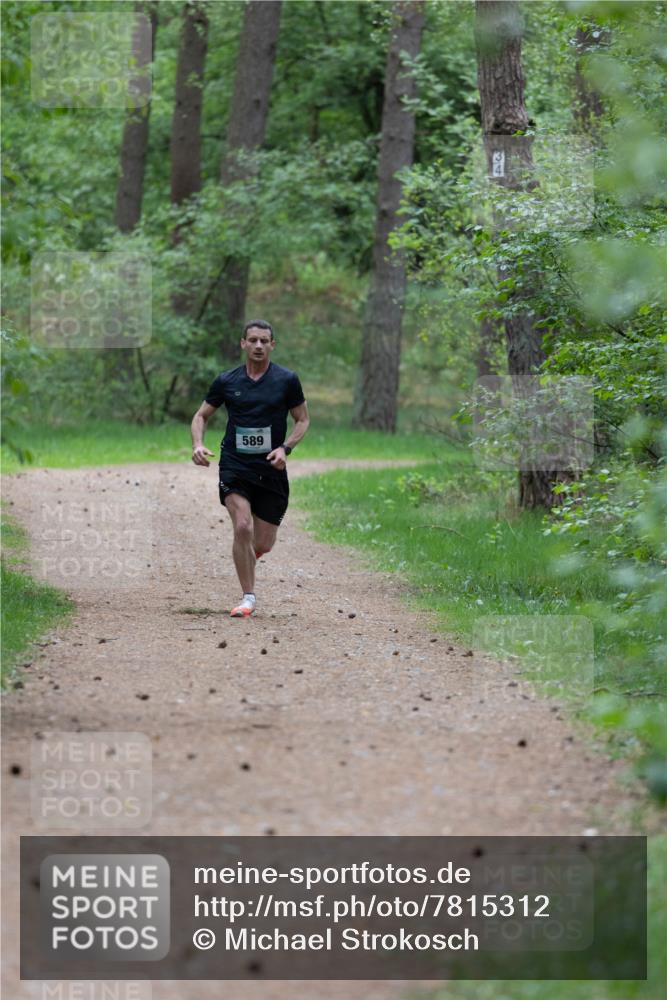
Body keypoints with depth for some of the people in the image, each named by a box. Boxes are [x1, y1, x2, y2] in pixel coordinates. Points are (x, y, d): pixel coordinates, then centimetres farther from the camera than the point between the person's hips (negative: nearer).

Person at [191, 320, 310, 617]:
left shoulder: (287, 380, -1)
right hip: (234, 465, -1)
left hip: (271, 469, 1)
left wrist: (285, 448, -10)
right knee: (242, 527, -20)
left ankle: (246, 556, 40)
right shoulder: (226, 381, 2)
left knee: (263, 544, 2)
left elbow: (303, 420, 7)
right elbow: (201, 415, 12)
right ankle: (248, 598, -8)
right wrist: (198, 444, -7)